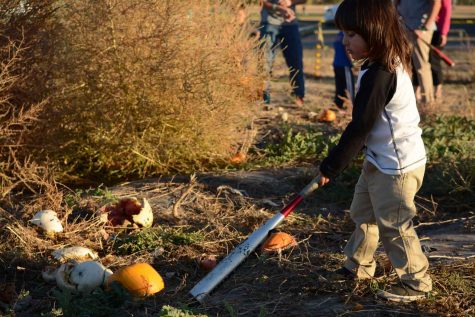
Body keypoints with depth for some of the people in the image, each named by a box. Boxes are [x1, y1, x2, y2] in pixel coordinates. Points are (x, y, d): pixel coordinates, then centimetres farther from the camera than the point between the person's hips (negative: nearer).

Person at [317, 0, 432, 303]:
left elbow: (359, 127, -24)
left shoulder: (378, 75, -27)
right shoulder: (392, 64, 5)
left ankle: (416, 281, 17)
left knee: (394, 226, 2)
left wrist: (331, 166, -15)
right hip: (381, 160, 10)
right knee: (363, 211, 22)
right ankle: (360, 264, 38)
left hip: (397, 166, -10)